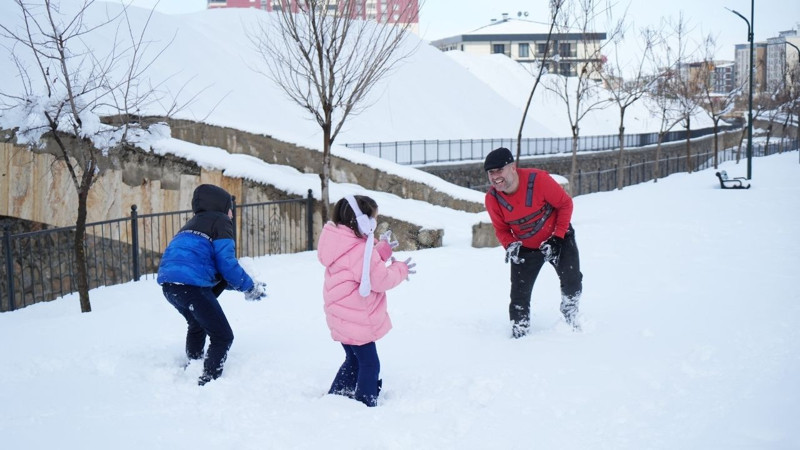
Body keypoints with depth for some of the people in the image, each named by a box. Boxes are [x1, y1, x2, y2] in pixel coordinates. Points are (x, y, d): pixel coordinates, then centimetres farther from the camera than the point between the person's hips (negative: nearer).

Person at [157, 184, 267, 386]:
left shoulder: (194, 223, 29)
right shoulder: (220, 222, 4)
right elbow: (227, 264, -5)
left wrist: (245, 285, 27)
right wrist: (249, 287, 9)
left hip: (167, 282, 9)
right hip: (191, 285, -9)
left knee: (197, 325, 34)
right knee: (223, 337, -1)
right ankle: (208, 382, -9)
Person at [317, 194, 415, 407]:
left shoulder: (345, 244, 6)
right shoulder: (359, 250, -24)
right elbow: (380, 279, -19)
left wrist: (382, 250, 7)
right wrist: (401, 269, -3)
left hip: (343, 318, 10)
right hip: (356, 321, -10)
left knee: (354, 360, 23)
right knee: (369, 364, -1)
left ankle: (335, 397, 30)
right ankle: (366, 405, 3)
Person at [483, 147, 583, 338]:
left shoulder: (538, 179, -29)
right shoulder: (492, 199, -18)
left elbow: (565, 203, -16)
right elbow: (501, 229, -1)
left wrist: (557, 237, -18)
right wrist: (510, 245, -22)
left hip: (558, 238, -2)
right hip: (525, 248, 2)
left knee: (572, 280, -12)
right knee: (519, 294, -5)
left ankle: (570, 317, 17)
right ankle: (519, 333, 11)